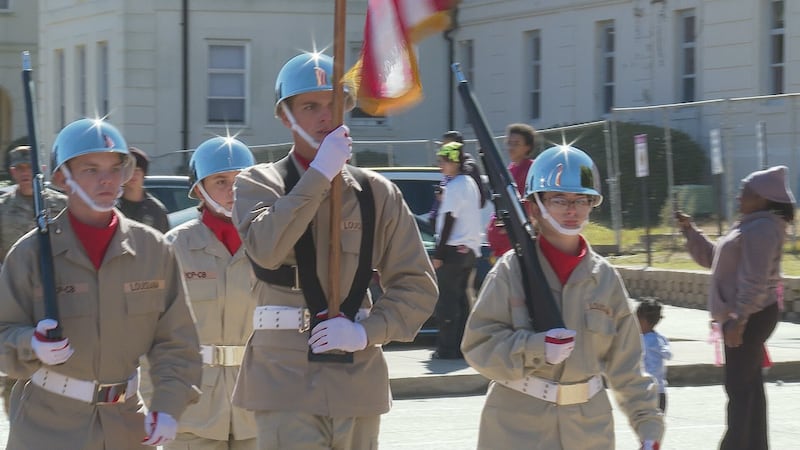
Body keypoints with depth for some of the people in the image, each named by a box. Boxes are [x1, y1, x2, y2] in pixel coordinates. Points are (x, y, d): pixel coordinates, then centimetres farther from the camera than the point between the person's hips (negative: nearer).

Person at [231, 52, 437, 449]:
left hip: (359, 382, 3)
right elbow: (265, 248, -19)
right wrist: (320, 174, -16)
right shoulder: (259, 184, 3)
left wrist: (367, 332, -8)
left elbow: (418, 286, 8)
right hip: (287, 377, -3)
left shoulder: (377, 193, 8)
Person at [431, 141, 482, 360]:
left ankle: (447, 348, -6)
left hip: (453, 249, -9)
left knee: (446, 300, -5)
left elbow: (449, 220, -15)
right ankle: (461, 347, 13)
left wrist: (438, 253, -14)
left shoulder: (454, 186, -13)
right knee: (460, 297, 13)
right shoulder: (470, 183, 15)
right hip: (470, 249, 9)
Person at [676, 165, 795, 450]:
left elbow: (754, 281, -25)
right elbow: (712, 257, 25)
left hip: (751, 317, -11)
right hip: (743, 317, 11)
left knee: (739, 386, -9)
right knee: (748, 385, 14)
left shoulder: (762, 229, -17)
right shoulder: (750, 226, 17)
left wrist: (738, 319, -28)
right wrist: (690, 231, 16)